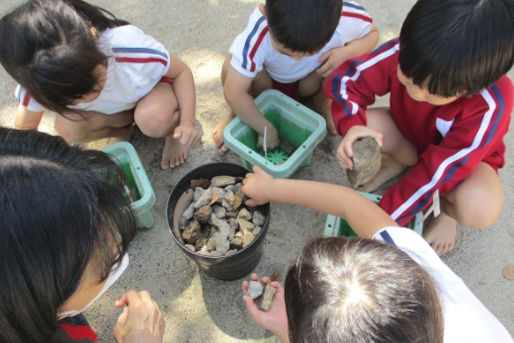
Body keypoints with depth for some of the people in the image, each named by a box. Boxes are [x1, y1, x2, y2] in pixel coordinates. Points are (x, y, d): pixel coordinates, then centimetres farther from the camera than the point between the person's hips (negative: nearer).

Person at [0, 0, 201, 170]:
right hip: (111, 110, 4)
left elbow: (182, 71, -23)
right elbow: (25, 127, -8)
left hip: (152, 89, -3)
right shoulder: (42, 83, -29)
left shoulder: (131, 48, -39)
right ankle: (122, 128, 5)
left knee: (155, 118, -37)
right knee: (67, 129, -24)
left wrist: (187, 122, -34)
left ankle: (172, 133, -1)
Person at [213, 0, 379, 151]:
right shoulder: (258, 34, -41)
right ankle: (238, 113, 2)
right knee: (231, 67, -32)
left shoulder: (349, 19, -33)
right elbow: (233, 92, -37)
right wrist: (268, 130, -30)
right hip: (267, 81, -1)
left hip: (308, 82, 2)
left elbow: (372, 33, -10)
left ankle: (322, 103, 5)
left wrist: (348, 52, -33)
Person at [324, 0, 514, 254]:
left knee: (479, 208, -36)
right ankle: (396, 163, 5)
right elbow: (347, 79, -22)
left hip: (464, 158, -2)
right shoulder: (405, 53, -31)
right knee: (364, 123, -29)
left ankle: (446, 209, 3)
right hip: (408, 141, 3)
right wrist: (351, 125, -44)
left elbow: (438, 171, -35)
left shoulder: (490, 107, -36)